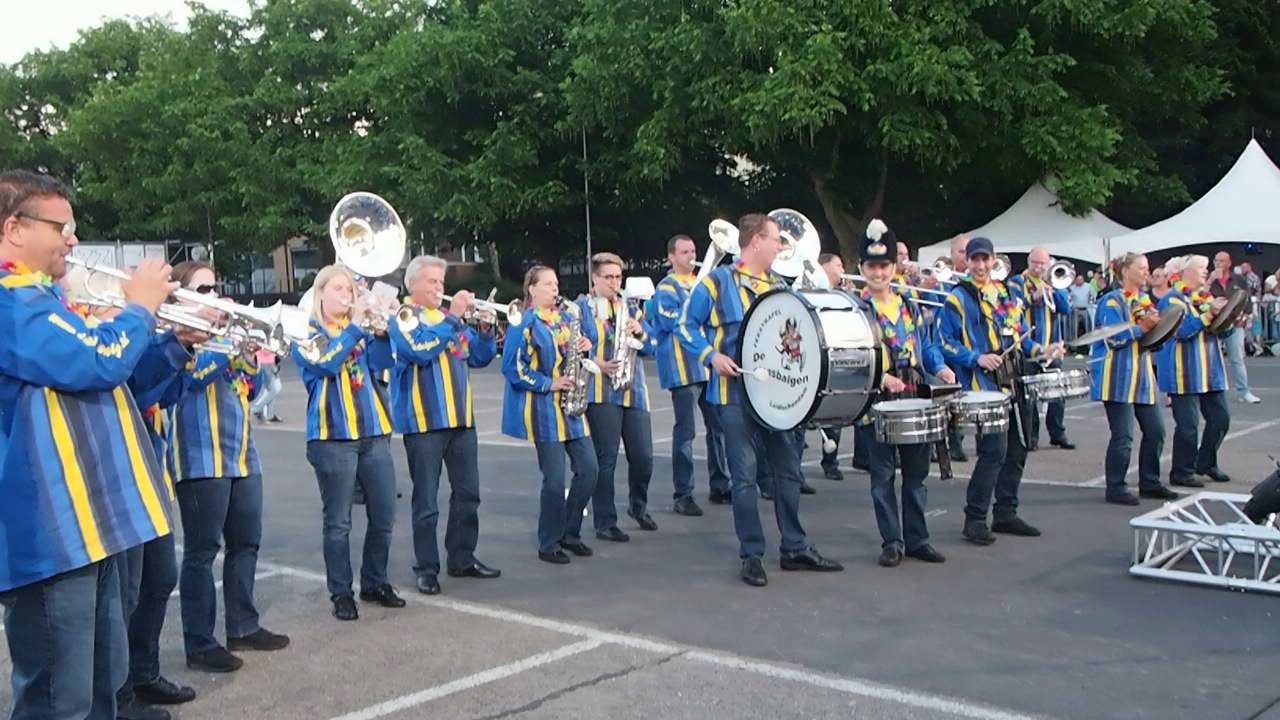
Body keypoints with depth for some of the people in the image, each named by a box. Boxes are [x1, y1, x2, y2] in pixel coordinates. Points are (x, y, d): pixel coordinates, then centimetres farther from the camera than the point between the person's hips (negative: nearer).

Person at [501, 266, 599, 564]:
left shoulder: (566, 316, 15)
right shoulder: (524, 323, -7)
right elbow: (512, 366, -14)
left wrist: (584, 347, 1)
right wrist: (548, 384, -16)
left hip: (571, 406, 7)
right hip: (543, 409, -7)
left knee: (589, 469, 4)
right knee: (555, 479, -5)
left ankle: (570, 534, 19)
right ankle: (549, 545, 9)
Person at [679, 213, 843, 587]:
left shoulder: (777, 285, 13)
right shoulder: (718, 281, -6)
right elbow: (687, 326, -5)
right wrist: (712, 356, -18)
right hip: (736, 392, -6)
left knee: (788, 466, 9)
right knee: (745, 474, -2)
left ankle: (795, 547, 20)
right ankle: (751, 555, 7)